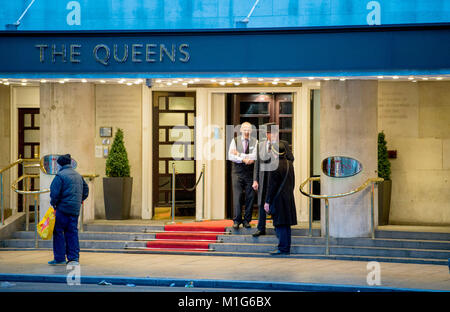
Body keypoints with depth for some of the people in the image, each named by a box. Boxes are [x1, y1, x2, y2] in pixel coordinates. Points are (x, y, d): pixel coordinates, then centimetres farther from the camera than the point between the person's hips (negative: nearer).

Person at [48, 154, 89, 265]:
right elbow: (86, 190, 21)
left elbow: (55, 193, -15)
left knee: (58, 232, 1)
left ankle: (60, 258, 0)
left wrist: (53, 203, 0)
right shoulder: (78, 176, 15)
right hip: (75, 209, 7)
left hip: (63, 208, -7)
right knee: (72, 232, 10)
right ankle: (74, 257, 6)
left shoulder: (60, 175, -10)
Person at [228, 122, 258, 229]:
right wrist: (244, 160, -16)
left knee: (250, 197, 2)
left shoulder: (255, 142, 3)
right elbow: (230, 156, -5)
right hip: (237, 172, -1)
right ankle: (237, 220, -6)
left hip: (250, 173, 1)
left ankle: (247, 220, 10)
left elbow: (255, 156, -11)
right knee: (237, 196, -8)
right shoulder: (235, 141, 5)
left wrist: (239, 154, -11)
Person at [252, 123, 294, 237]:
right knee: (262, 203, 5)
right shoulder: (261, 145, 8)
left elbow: (291, 159, -4)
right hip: (264, 178, 3)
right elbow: (257, 162, 8)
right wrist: (255, 180, 2)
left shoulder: (283, 144, 0)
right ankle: (261, 229, 13)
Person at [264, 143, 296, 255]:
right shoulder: (290, 164, 7)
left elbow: (271, 186, -16)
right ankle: (287, 248, 17)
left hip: (278, 199, -8)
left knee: (280, 225, -4)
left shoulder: (275, 167, -17)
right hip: (289, 199, 8)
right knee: (286, 224, 12)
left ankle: (283, 248, -4)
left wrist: (268, 202, -10)